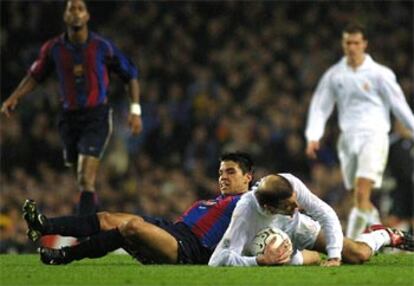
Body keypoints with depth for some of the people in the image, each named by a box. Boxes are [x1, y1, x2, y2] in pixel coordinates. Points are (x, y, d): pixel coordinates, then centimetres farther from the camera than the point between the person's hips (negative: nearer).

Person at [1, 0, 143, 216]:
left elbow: (130, 76, 4)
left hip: (97, 117, -4)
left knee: (86, 179, -17)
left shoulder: (102, 47, -7)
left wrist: (135, 110, -3)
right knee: (84, 179, 12)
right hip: (69, 116, 4)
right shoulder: (53, 48, 0)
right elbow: (35, 76, 16)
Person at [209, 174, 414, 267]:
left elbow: (326, 214, -27)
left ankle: (384, 235, 34)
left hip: (298, 226, 2)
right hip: (265, 247, -2)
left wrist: (334, 257, -35)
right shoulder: (245, 213, -47)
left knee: (359, 254, -2)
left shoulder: (291, 184, -37)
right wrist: (260, 261, -59)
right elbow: (218, 260, -49)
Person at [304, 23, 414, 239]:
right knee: (358, 197, 7)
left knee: (362, 194, -18)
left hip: (374, 135, -4)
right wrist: (313, 136, 0)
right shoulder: (334, 75, 9)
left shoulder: (379, 74, 0)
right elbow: (320, 106, 11)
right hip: (348, 138, 4)